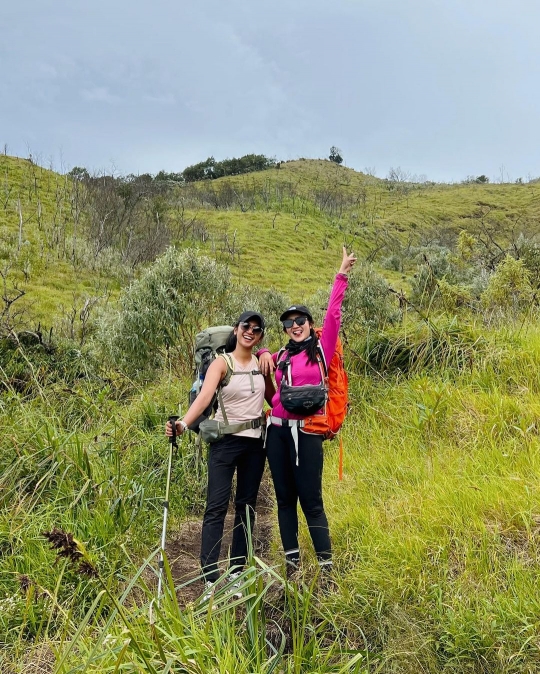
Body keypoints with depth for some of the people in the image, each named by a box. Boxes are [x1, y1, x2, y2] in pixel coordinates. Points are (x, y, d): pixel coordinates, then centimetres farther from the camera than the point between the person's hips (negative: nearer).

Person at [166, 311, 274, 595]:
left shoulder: (262, 363, 5)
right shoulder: (222, 363, -9)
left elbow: (273, 398, 12)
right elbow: (204, 396, -24)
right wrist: (183, 424, -40)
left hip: (256, 442, 5)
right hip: (226, 441, -5)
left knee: (246, 506, 10)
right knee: (217, 507, -8)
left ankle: (237, 571, 22)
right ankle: (210, 579, -3)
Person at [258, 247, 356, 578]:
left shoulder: (321, 350, 2)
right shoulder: (282, 356, 14)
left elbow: (333, 315, -8)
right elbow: (259, 354, 32)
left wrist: (342, 276, -11)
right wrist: (264, 353, 9)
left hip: (306, 432, -5)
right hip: (278, 430, 5)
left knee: (311, 501, -3)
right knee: (285, 498, 10)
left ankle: (327, 567, 6)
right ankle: (292, 563, 21)